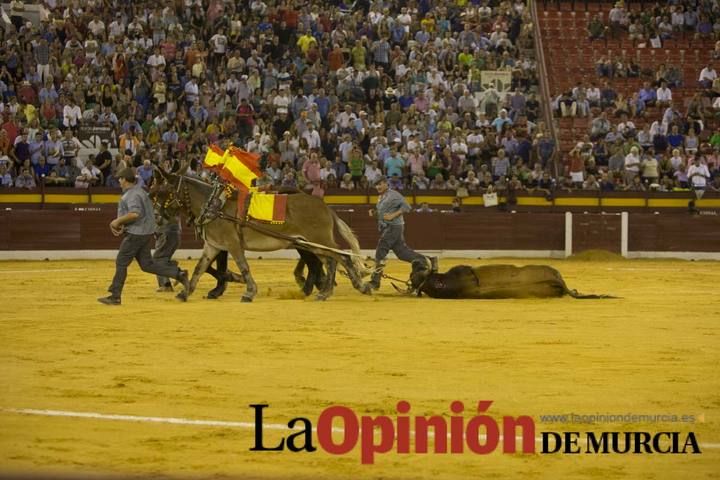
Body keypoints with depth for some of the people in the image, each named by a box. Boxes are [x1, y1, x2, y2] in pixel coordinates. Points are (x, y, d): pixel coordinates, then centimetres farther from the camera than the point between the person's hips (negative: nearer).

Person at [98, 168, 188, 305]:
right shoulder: (138, 191, 17)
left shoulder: (132, 195, -16)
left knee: (121, 263, -2)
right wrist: (122, 225, 12)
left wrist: (118, 221, -20)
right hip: (144, 232, 10)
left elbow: (134, 213, -31)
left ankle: (115, 296, 2)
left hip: (136, 234, -10)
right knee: (147, 264, 12)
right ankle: (178, 273, 6)